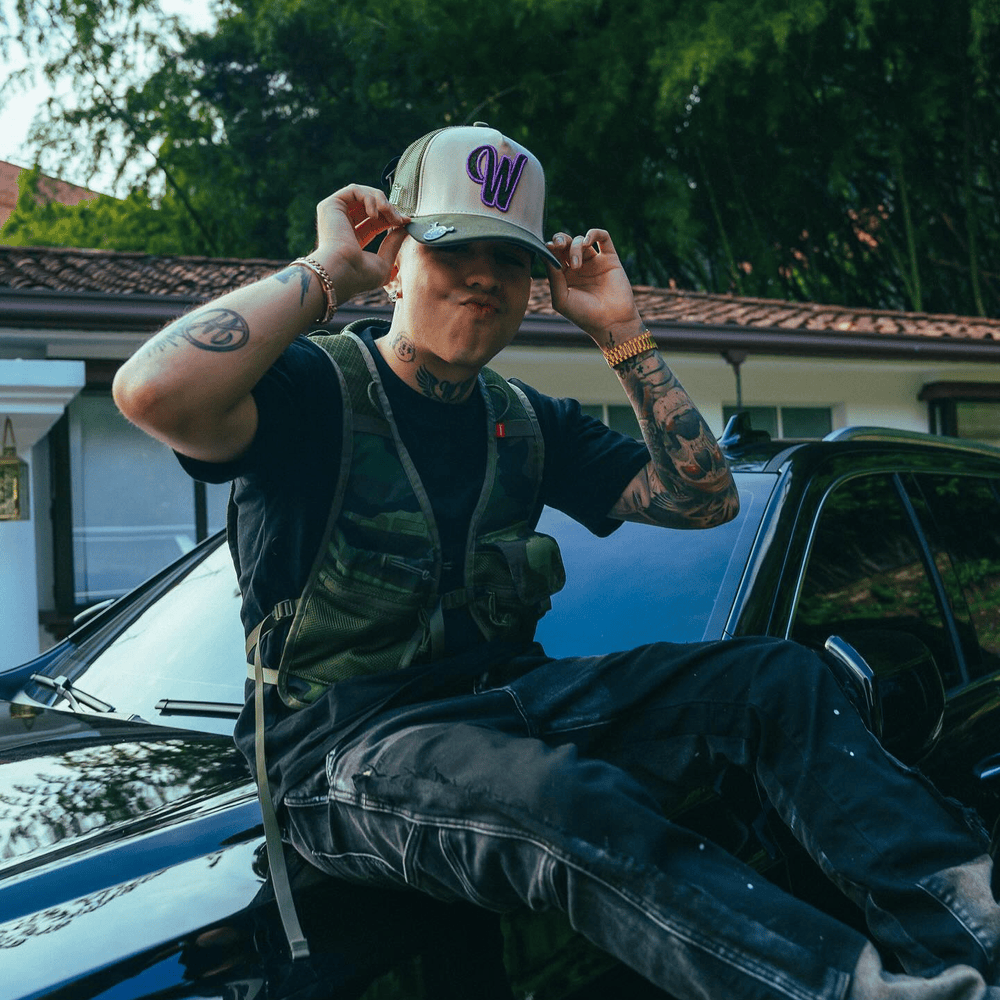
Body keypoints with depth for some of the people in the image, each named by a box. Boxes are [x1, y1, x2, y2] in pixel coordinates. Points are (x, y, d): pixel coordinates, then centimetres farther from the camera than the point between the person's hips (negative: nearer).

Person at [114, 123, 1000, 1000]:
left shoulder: (523, 422, 15)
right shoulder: (315, 388, -4)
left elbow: (703, 498, 12)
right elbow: (153, 392, -27)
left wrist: (622, 332, 6)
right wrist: (326, 272, -15)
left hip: (510, 699, 7)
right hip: (346, 737, -7)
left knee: (777, 679, -10)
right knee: (570, 800, -39)